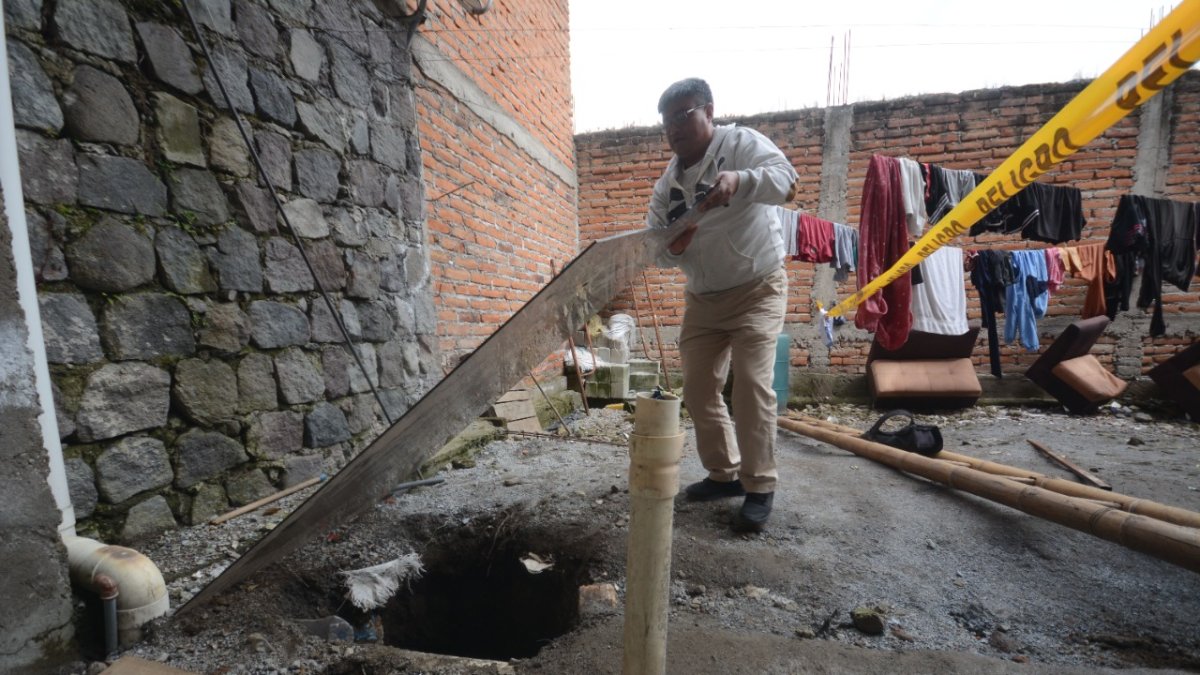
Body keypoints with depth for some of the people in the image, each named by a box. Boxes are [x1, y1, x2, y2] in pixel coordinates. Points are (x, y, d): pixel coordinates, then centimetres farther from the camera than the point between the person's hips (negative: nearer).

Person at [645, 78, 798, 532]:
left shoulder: (742, 143, -8)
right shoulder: (667, 183, 5)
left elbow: (787, 181, -25)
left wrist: (741, 180, -45)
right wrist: (671, 249, -23)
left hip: (757, 290, -5)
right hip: (702, 299, 6)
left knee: (752, 386, -13)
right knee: (698, 389, 4)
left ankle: (759, 487, 4)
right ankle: (724, 474, 22)